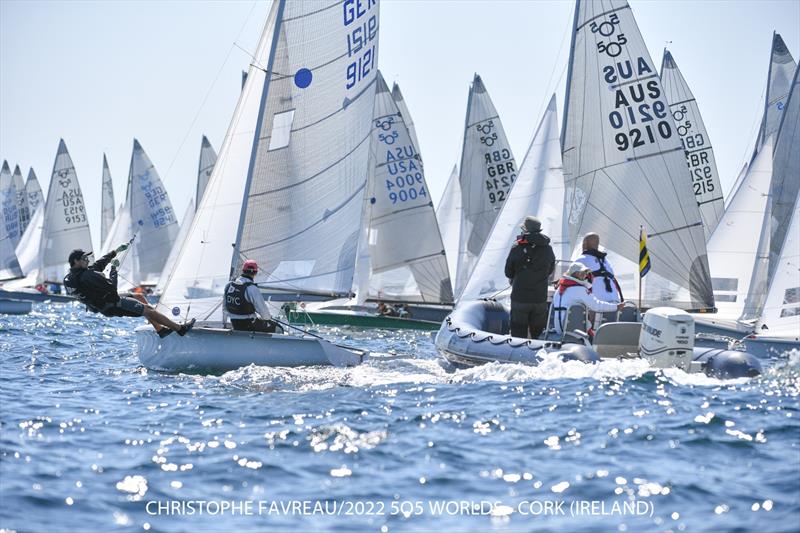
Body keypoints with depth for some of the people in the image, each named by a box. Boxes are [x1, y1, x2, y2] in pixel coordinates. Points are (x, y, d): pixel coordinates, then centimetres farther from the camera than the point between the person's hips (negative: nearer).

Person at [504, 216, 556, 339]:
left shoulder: (517, 248, -10)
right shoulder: (548, 249, 0)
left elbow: (508, 272, -2)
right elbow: (551, 270, 14)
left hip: (520, 297, -3)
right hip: (540, 298, 3)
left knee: (518, 332, 4)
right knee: (538, 332, 13)